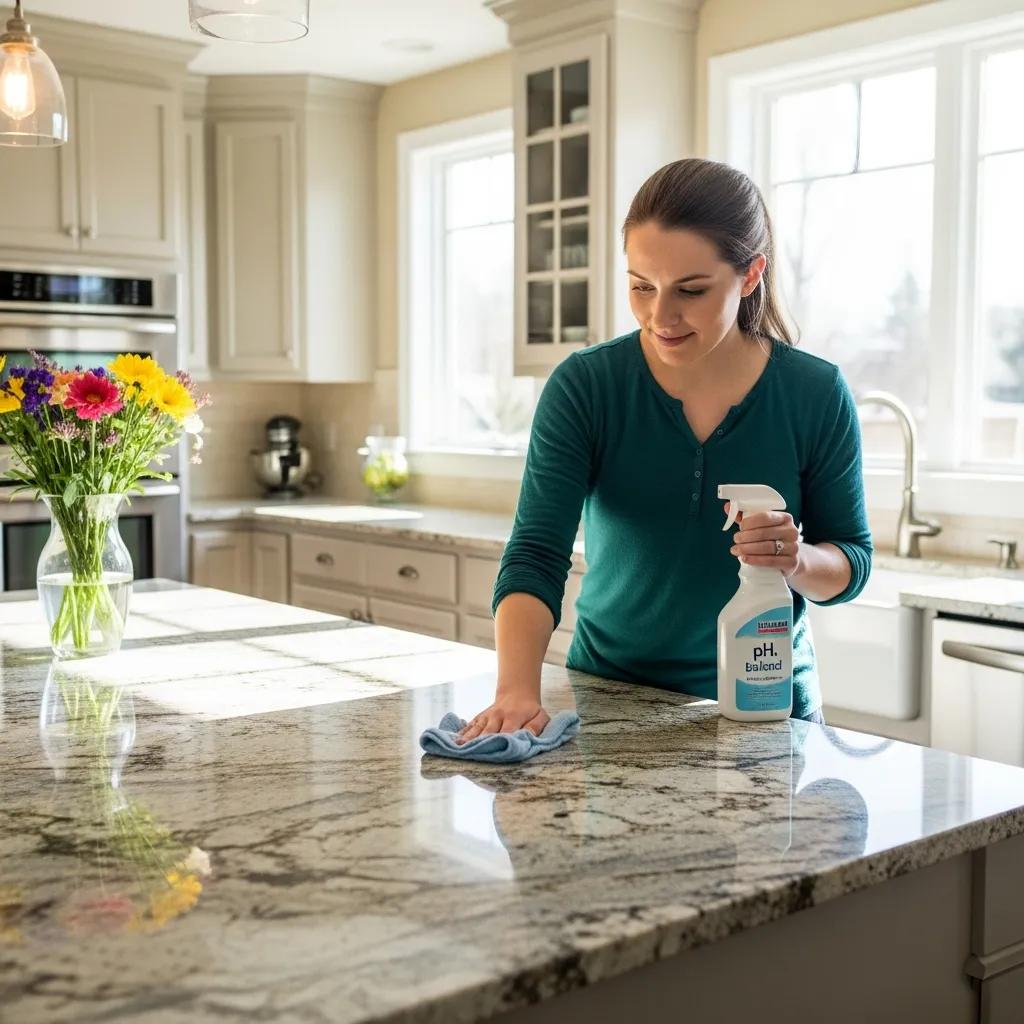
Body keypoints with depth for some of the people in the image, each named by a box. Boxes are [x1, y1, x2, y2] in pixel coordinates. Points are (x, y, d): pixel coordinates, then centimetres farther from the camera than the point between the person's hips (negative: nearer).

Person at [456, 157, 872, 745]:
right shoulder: (584, 387, -12)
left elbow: (852, 561, -1)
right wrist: (517, 691, -35)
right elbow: (536, 556, -19)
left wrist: (798, 561, -24)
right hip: (609, 696, -1)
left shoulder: (816, 395, -9)